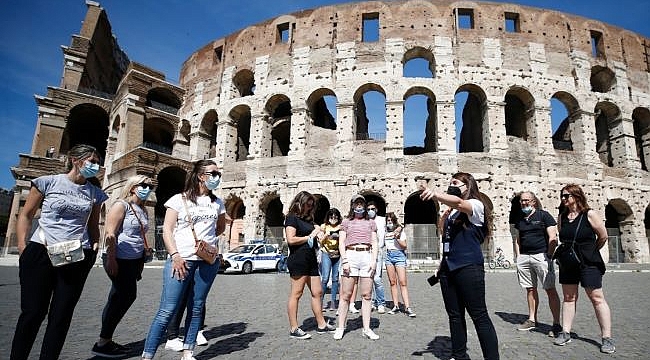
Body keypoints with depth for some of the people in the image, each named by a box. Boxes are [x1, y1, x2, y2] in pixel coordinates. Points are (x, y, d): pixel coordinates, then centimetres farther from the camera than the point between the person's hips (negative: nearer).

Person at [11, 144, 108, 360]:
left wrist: (95, 246, 2)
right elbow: (25, 216, 4)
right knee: (32, 313, 3)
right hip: (40, 253, -2)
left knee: (61, 316, 6)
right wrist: (23, 249, -4)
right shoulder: (48, 182, 0)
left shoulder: (95, 193, 9)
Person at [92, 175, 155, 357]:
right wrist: (111, 258, -21)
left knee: (119, 299, 12)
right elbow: (110, 233, -17)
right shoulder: (121, 205, -10)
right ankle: (102, 344, 7)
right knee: (125, 297, -5)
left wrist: (142, 260, 19)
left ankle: (106, 340, 24)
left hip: (134, 261, 8)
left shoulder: (142, 210, 15)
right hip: (119, 260, -8)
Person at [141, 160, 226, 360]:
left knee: (196, 308, 8)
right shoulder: (179, 199, 1)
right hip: (181, 259, -4)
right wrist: (175, 256, -13)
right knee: (168, 310, -6)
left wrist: (207, 238, 12)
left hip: (208, 261, 4)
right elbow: (167, 230, -3)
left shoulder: (217, 203, 13)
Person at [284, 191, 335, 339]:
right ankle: (293, 329, 5)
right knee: (296, 293, -3)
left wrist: (318, 233, 4)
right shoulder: (292, 218, -5)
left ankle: (321, 324, 20)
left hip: (311, 259, 9)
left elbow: (314, 234, 27)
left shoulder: (308, 219, 20)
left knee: (317, 292, 10)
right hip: (298, 259, -9)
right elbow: (291, 239, -16)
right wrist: (309, 237, -7)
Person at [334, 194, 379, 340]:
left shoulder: (371, 223, 19)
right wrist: (344, 261, -6)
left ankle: (366, 329, 9)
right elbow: (341, 243, 6)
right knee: (345, 295, -1)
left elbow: (374, 243, 13)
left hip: (367, 257, 2)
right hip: (350, 256, -1)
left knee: (366, 295, 2)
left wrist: (374, 260, -1)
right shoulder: (346, 222, 14)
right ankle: (340, 328, 7)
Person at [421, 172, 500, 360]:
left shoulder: (476, 205, -5)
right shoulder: (453, 211, 18)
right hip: (448, 267, 8)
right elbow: (443, 230, 22)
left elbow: (458, 202, -28)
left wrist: (435, 194, -44)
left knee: (479, 316, -3)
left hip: (468, 268, -8)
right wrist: (445, 214, 10)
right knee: (454, 315, 12)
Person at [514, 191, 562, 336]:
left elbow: (553, 238, -5)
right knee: (530, 289, 11)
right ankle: (532, 319, 19)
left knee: (550, 289, -4)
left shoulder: (544, 215, 0)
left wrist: (549, 256, -12)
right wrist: (518, 257, 10)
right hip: (524, 257, 5)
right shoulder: (520, 219, 16)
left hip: (541, 255, -5)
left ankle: (556, 324, 1)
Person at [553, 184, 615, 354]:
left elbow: (603, 236, -3)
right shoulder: (562, 216, 6)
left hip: (589, 263, -5)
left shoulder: (590, 214, -9)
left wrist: (590, 251, 7)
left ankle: (607, 338, 9)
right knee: (568, 298, 9)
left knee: (597, 298, 0)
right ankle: (565, 333, 15)